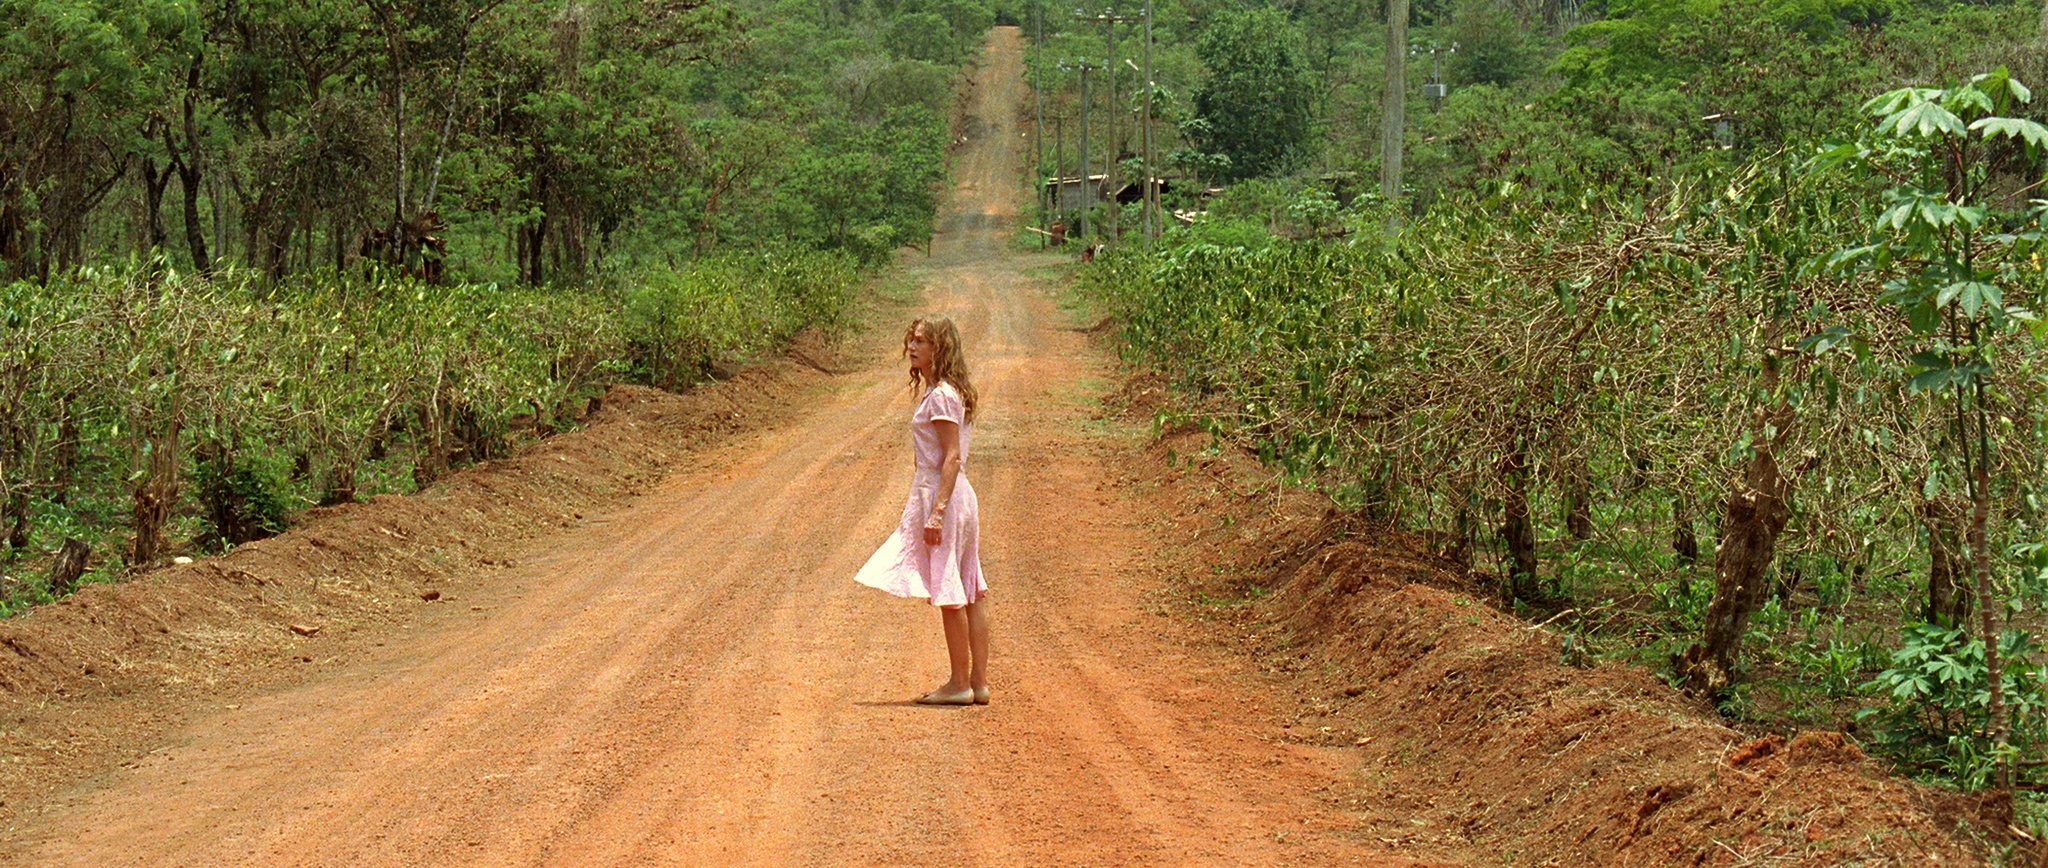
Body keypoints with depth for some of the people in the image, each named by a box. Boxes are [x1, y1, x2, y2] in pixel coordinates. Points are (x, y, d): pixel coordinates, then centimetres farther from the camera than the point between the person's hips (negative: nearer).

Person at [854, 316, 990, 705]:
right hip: (956, 497, 10)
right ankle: (978, 681, 12)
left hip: (942, 496, -10)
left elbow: (953, 458, -19)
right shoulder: (938, 391, 16)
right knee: (968, 594, 9)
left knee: (949, 594, -4)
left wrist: (937, 512, -24)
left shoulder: (941, 396, -14)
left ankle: (960, 684, 1)